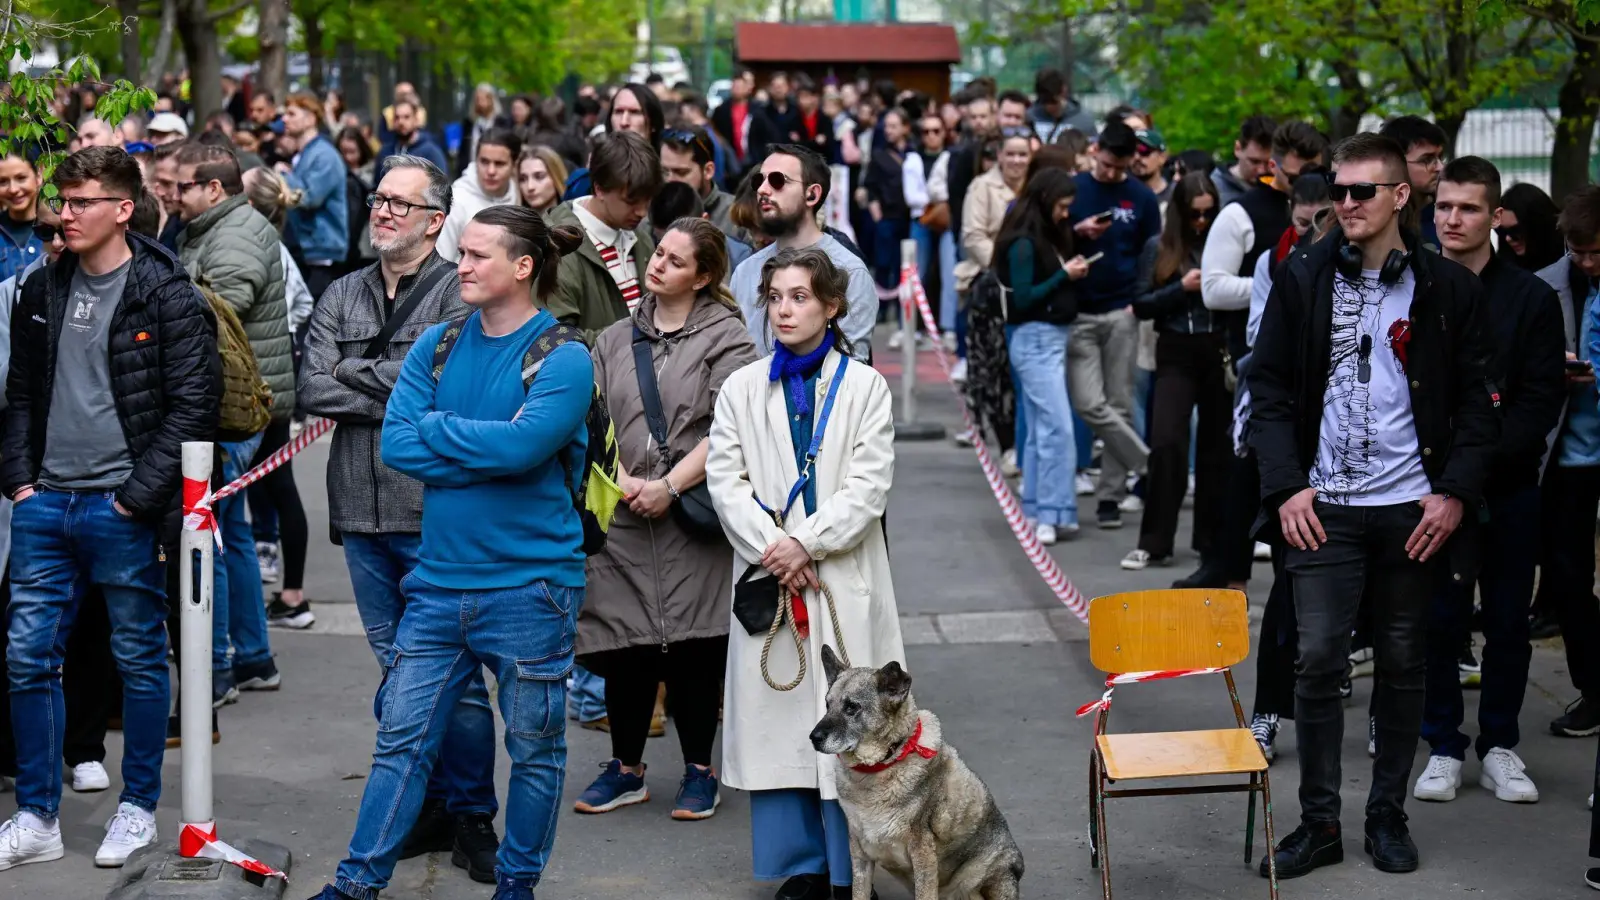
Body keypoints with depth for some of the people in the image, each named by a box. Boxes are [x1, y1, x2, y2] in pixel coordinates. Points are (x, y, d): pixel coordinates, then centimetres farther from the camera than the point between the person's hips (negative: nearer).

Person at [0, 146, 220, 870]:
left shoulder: (168, 297, -8)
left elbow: (192, 406, -11)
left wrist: (136, 497, -13)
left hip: (121, 510, -5)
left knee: (140, 659, 6)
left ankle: (139, 808, 20)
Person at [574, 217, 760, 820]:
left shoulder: (725, 337, -1)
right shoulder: (616, 340, 15)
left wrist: (670, 486, -15)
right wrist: (621, 479, -7)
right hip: (623, 518, 4)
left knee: (693, 645, -2)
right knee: (624, 643, 4)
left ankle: (699, 770, 11)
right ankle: (626, 769, 17)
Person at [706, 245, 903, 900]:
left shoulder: (864, 386, 4)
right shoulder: (741, 389, 10)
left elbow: (869, 484, -4)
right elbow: (725, 480, 1)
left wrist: (806, 544, -14)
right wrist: (773, 551, -11)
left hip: (844, 580, -2)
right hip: (767, 576, 2)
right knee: (777, 717, 2)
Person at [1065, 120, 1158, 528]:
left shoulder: (1142, 198, 6)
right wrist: (1078, 232, -14)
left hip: (1122, 313, 1)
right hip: (1078, 314, -1)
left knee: (1120, 406, 3)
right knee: (1089, 403, -12)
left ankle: (1110, 495, 11)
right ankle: (1149, 468, 1)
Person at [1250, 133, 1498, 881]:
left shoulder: (1447, 287, 1)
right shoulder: (1302, 279, 2)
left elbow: (1476, 398, 4)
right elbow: (1269, 386, 3)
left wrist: (1456, 491, -6)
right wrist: (1286, 485, -7)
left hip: (1413, 506, 0)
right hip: (1325, 505, 0)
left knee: (1403, 665, 9)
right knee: (1318, 661, -4)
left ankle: (1388, 814, 21)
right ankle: (1319, 821, 7)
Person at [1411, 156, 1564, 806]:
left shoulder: (1532, 299, 1)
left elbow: (1543, 398, -3)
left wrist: (1482, 456, -15)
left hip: (1509, 489, 0)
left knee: (1509, 622, 7)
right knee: (1438, 619, 2)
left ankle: (1499, 745, 19)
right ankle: (1443, 746, 14)